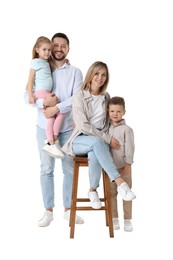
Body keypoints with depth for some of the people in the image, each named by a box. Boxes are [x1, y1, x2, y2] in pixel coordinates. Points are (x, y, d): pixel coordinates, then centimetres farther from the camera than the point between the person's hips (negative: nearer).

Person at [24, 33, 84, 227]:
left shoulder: (75, 72, 5)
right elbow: (27, 96, 0)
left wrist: (56, 108, -20)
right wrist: (43, 102, -19)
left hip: (68, 127, 0)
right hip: (44, 127, 0)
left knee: (69, 169, 6)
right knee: (46, 169, 5)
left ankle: (68, 210, 18)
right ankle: (48, 211, 15)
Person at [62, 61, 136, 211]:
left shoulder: (106, 97, 10)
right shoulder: (79, 96, -6)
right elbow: (83, 126, -14)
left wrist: (107, 137, -1)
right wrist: (107, 138, -18)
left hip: (100, 141, 3)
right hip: (80, 140, -3)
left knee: (94, 155, -35)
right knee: (97, 142, -39)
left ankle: (93, 190, -15)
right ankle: (119, 182, -42)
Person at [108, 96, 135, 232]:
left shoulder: (127, 129, -7)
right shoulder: (106, 128, 5)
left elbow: (130, 148, -9)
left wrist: (128, 165, -13)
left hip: (124, 167, -4)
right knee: (112, 193, 9)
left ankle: (127, 220, 14)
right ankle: (114, 218, 20)